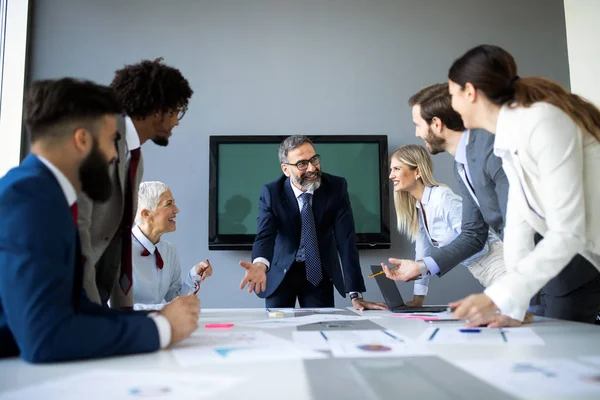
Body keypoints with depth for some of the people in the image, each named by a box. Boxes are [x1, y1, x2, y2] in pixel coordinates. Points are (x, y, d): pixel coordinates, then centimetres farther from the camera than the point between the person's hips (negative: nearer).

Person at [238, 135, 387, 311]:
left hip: (320, 273, 1)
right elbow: (265, 235, -26)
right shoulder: (271, 192, -16)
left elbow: (346, 240, -19)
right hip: (281, 272, 0)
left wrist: (356, 295, -25)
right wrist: (260, 265, -50)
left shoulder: (337, 187, -16)